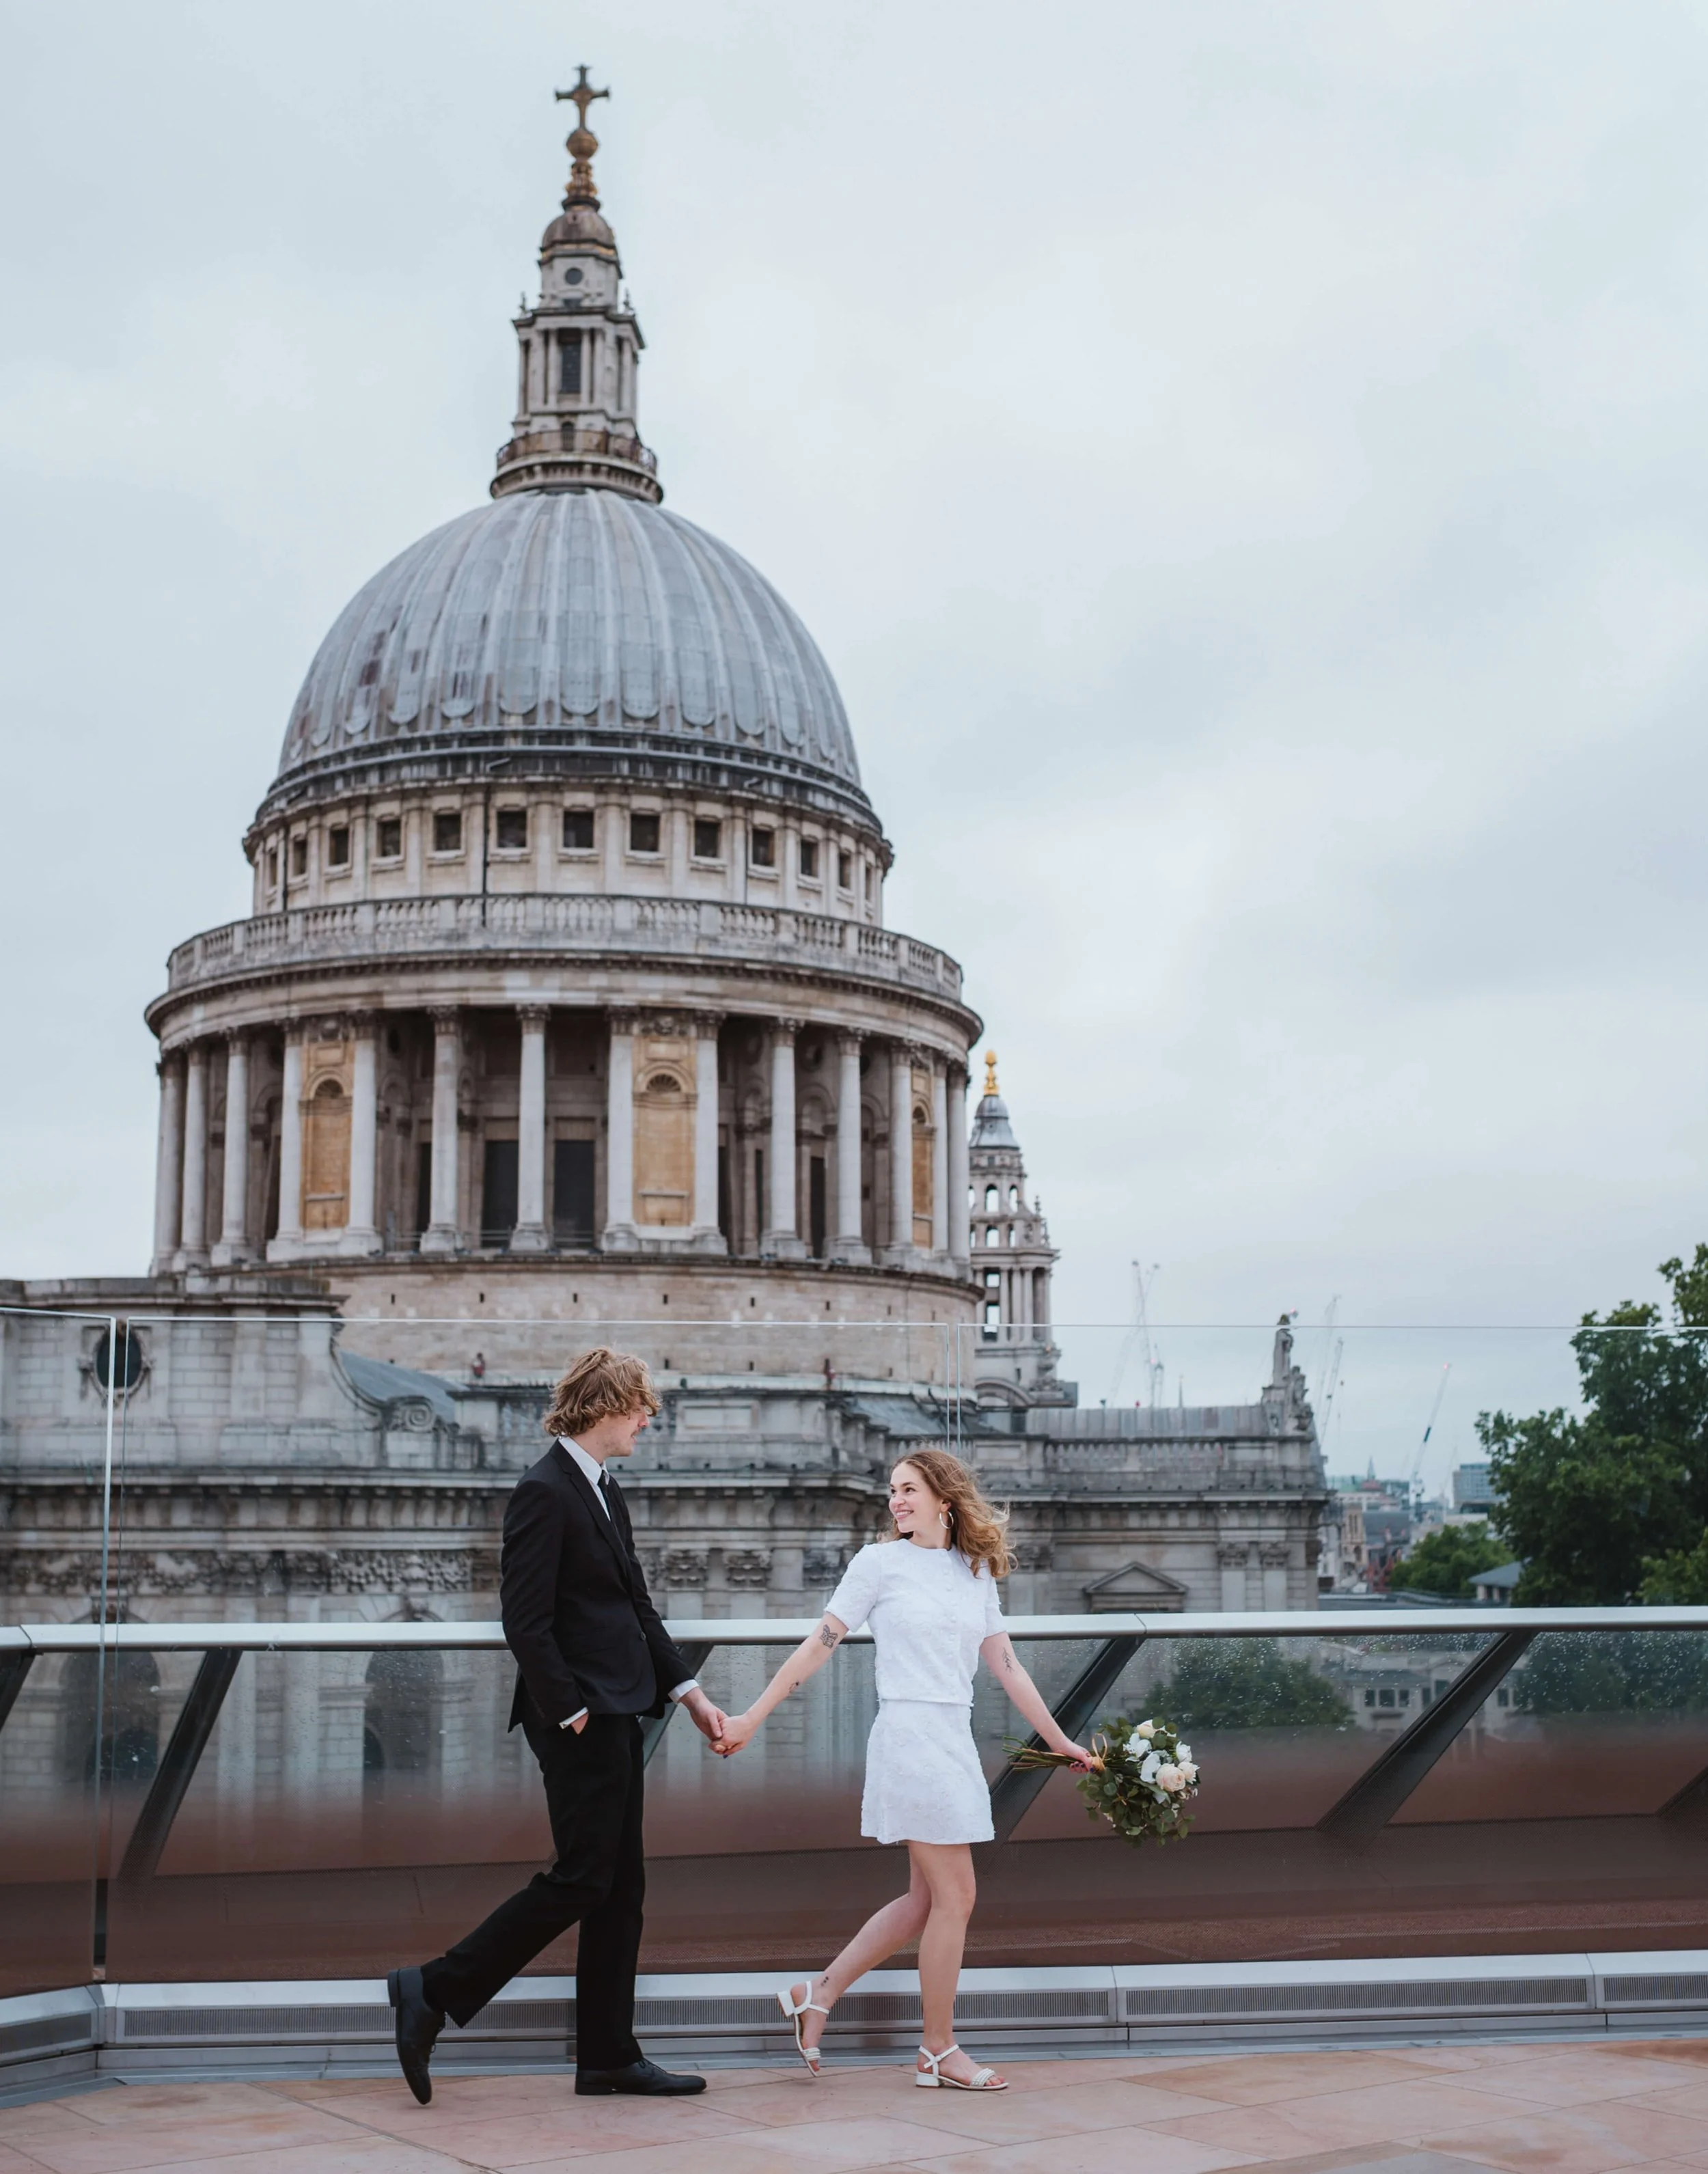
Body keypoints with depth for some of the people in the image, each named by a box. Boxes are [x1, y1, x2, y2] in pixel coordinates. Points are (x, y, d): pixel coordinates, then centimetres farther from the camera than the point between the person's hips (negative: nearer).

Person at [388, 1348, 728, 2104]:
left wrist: (689, 1692, 15)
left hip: (617, 1715, 10)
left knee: (620, 1887, 10)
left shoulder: (603, 1490, 16)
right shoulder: (544, 1491, -13)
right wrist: (570, 1715, -18)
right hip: (578, 1719, -10)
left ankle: (609, 2056, 16)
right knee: (581, 1879, -8)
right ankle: (434, 1991, 0)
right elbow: (526, 1622, -18)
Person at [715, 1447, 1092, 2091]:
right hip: (910, 1736, -6)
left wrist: (1061, 1742, 14)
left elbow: (1006, 1667, 14)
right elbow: (820, 1645, -2)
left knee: (926, 1901, 9)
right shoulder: (880, 1562, -2)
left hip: (955, 1742, 6)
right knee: (954, 1898, -3)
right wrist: (751, 1718, -6)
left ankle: (817, 1994, 21)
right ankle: (939, 2052, 9)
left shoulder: (977, 1574, 12)